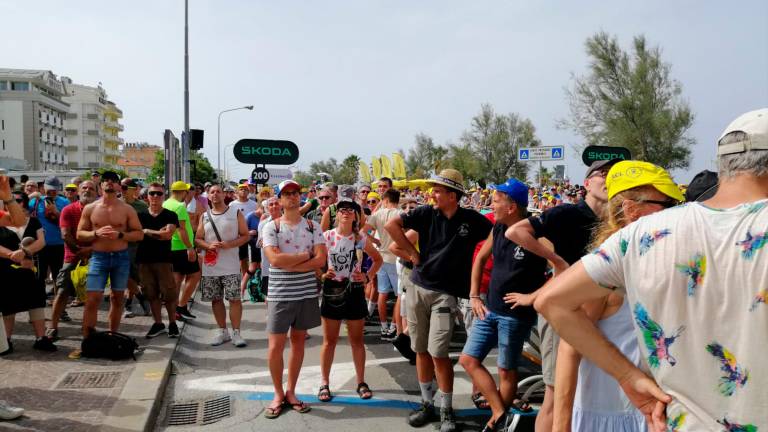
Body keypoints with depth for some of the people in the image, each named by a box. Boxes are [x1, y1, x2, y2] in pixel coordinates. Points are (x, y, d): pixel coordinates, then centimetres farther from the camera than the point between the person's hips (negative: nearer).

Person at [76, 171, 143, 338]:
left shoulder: (127, 209, 1)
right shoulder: (90, 208, 3)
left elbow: (139, 234, 0)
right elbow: (79, 234, 5)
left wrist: (120, 235, -16)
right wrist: (96, 233, -14)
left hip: (121, 257, 1)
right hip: (98, 257, -1)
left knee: (117, 298, 11)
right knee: (92, 300, -7)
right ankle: (87, 340, -2)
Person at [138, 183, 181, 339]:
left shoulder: (170, 216, 0)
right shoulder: (140, 215, 9)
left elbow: (168, 234, -14)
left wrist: (147, 231, -9)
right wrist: (158, 233, -12)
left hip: (164, 260, -3)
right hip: (144, 260, 3)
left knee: (169, 293, -3)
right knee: (151, 294, 8)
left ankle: (172, 323, 13)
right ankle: (158, 323, 20)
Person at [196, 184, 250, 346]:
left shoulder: (235, 213, 2)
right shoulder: (204, 216, 10)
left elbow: (245, 236, 0)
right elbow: (197, 239, 11)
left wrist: (229, 244, -15)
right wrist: (208, 245, -11)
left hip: (230, 266, -3)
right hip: (210, 266, 3)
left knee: (234, 298, -6)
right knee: (216, 299, 8)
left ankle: (236, 333, 2)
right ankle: (222, 331, 20)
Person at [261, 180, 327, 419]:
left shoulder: (313, 226, 3)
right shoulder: (271, 227, -3)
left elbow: (320, 260, -8)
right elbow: (275, 259, -17)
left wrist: (289, 265, -15)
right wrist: (305, 255, -10)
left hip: (307, 292, 2)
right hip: (280, 294, -2)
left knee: (298, 341, 12)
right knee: (275, 346, 0)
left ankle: (291, 392, 25)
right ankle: (278, 393, 19)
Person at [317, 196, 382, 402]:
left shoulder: (361, 238, -1)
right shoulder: (327, 236, -4)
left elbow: (378, 259, 11)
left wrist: (367, 277, -2)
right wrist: (322, 274, -17)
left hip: (355, 291, 1)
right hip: (332, 290, -1)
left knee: (357, 340, 11)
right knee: (329, 341, 7)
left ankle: (361, 382, 22)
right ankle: (324, 383, 17)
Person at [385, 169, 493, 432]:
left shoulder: (472, 220, -4)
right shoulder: (427, 213, -1)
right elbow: (391, 225, -3)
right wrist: (413, 253, -4)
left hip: (445, 293, -3)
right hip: (417, 288, 3)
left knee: (438, 353, -8)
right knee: (421, 350, 10)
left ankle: (447, 410, 7)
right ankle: (426, 404, 25)